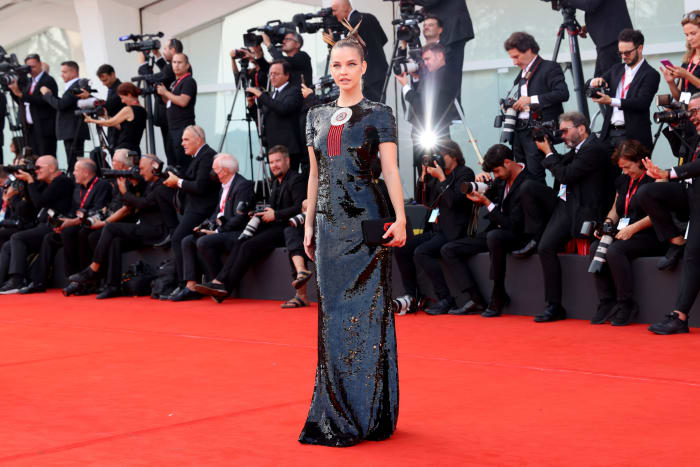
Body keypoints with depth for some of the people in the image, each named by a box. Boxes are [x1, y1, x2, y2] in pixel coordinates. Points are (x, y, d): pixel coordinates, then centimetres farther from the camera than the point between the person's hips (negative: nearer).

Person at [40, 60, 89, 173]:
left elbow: (61, 105, -21)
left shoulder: (76, 87, -15)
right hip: (71, 133, 11)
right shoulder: (72, 86, 18)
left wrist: (47, 94, -7)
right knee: (73, 165, 11)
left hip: (74, 133, -11)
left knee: (74, 165, -13)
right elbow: (63, 105, 19)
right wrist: (51, 94, 8)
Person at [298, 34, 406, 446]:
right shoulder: (317, 116, 13)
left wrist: (400, 218, -17)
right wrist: (308, 224, 12)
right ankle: (337, 412, 14)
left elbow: (391, 170, -7)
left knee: (367, 311, -3)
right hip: (330, 222, 5)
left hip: (367, 220, -5)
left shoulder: (379, 115, 0)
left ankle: (370, 414, 4)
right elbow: (315, 176, 16)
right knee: (334, 313, 6)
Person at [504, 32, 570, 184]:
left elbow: (563, 94, -17)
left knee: (534, 175, -12)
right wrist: (513, 106, 7)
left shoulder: (549, 68, -4)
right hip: (519, 130, 8)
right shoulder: (522, 73, 21)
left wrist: (531, 100, -17)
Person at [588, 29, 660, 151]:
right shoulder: (616, 69, 18)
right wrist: (595, 81, -7)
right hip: (610, 133, 6)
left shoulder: (650, 74, -3)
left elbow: (642, 102, -15)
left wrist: (611, 101, -23)